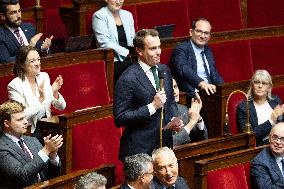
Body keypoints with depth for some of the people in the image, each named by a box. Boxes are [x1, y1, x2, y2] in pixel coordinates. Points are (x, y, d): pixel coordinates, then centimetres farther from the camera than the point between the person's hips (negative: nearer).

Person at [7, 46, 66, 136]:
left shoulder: (44, 77, 7)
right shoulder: (14, 85, -10)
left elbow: (61, 107, 9)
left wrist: (55, 93, -10)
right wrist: (40, 99, -23)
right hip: (30, 131, -6)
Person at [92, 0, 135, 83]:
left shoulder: (127, 15, 18)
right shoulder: (99, 16, 0)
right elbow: (105, 43, -10)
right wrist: (127, 53, -17)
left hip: (129, 58, 6)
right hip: (113, 61, -6)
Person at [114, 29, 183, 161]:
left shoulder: (164, 70, 8)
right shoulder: (128, 79, -16)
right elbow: (120, 119, -17)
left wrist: (173, 120, 2)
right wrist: (152, 106, -21)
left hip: (165, 144, 6)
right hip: (140, 149, -6)